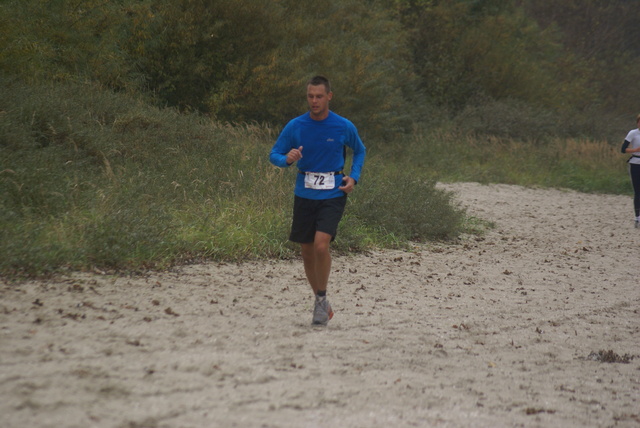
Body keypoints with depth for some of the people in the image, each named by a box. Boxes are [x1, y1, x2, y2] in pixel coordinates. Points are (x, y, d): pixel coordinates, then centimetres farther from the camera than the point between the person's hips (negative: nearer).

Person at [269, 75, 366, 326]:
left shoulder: (344, 127, -4)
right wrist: (287, 159, -20)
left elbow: (360, 151, 15)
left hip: (333, 195, -3)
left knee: (321, 245, -21)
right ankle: (322, 304, 28)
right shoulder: (295, 126, -2)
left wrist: (354, 177, -1)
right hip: (304, 194, 3)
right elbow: (274, 155, 3)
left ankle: (322, 299, -1)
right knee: (307, 252, 8)